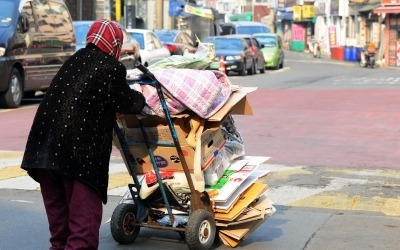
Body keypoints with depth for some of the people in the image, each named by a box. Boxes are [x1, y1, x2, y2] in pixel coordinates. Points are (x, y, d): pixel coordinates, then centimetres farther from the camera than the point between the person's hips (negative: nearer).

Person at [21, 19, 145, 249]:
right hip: (80, 150, -7)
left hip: (45, 145, 7)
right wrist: (140, 99, 25)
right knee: (84, 213, -3)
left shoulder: (76, 60, 16)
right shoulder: (111, 68, -4)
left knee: (58, 209, 18)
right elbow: (126, 102, 5)